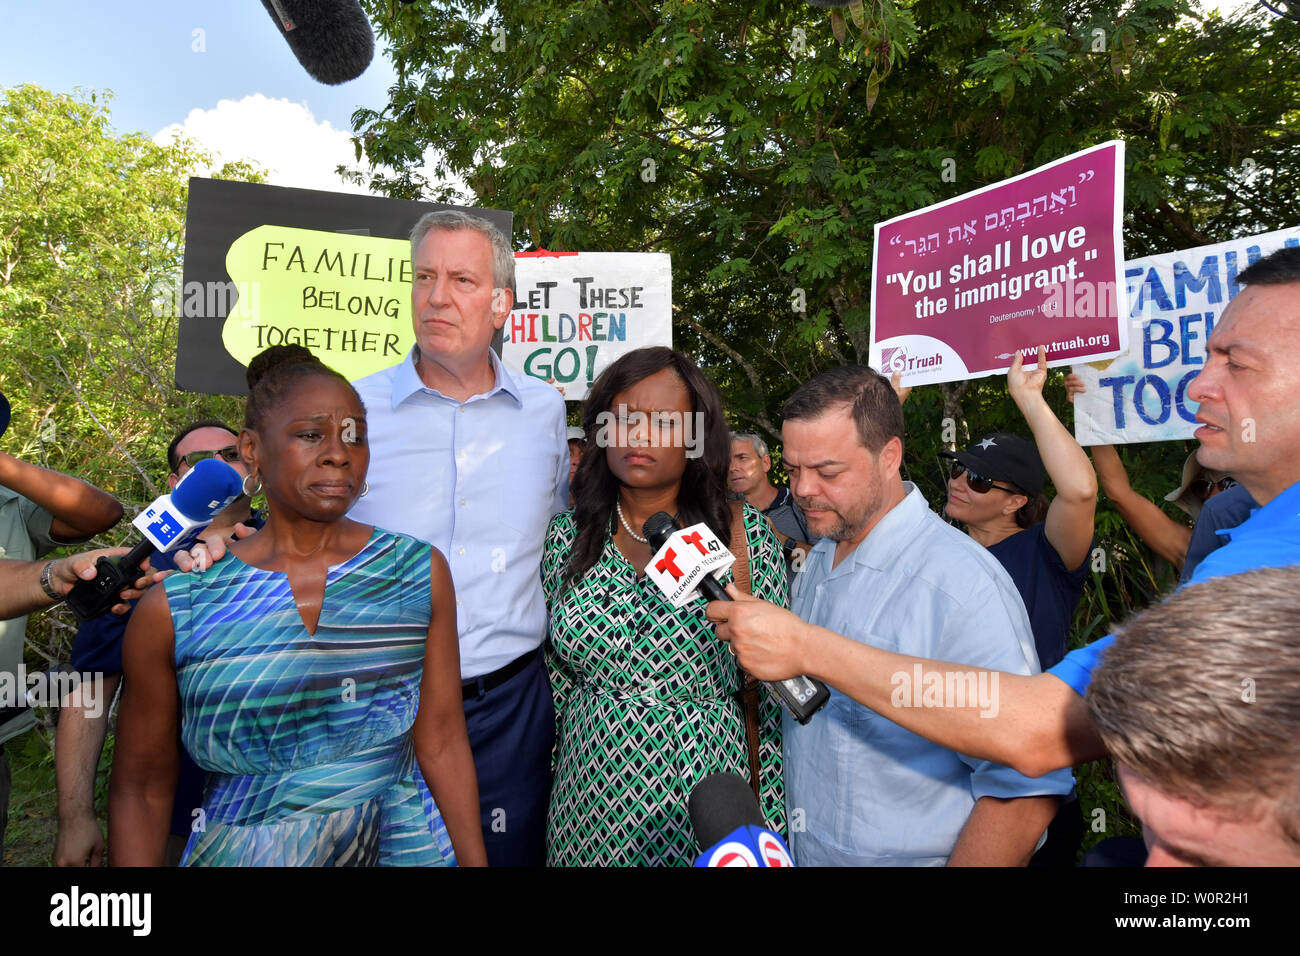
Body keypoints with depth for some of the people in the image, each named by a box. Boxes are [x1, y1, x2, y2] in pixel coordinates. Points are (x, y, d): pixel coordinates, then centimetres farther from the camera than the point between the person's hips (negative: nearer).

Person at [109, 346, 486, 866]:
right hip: (242, 849, 0)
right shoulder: (173, 610, -9)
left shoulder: (420, 572, -7)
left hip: (401, 842, 1)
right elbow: (142, 789, 0)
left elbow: (441, 744, -4)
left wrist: (474, 860, -4)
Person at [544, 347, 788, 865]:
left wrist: (772, 817, -3)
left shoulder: (743, 533, -9)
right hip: (589, 810, 2)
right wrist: (543, 786, 9)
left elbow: (776, 686, -3)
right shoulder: (566, 537, -2)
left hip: (704, 807, -2)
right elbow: (553, 682, 7)